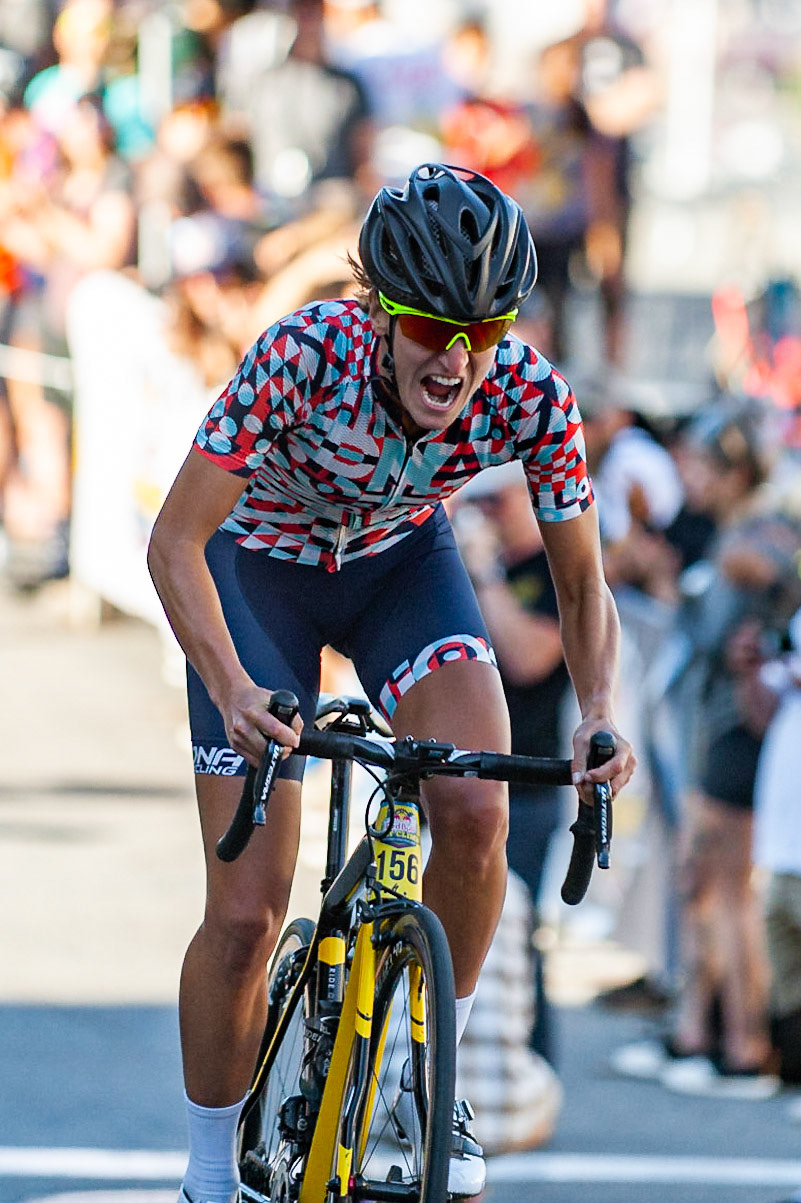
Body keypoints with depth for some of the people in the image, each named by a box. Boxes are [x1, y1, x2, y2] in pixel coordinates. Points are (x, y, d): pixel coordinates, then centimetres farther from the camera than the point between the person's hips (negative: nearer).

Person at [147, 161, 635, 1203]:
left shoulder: (528, 396, -27)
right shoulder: (304, 356, -36)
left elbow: (583, 588, -14)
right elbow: (174, 541, -30)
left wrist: (600, 717, -33)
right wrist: (233, 688, -45)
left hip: (400, 559, 2)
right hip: (259, 563, -2)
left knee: (475, 813, -25)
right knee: (246, 914, -10)